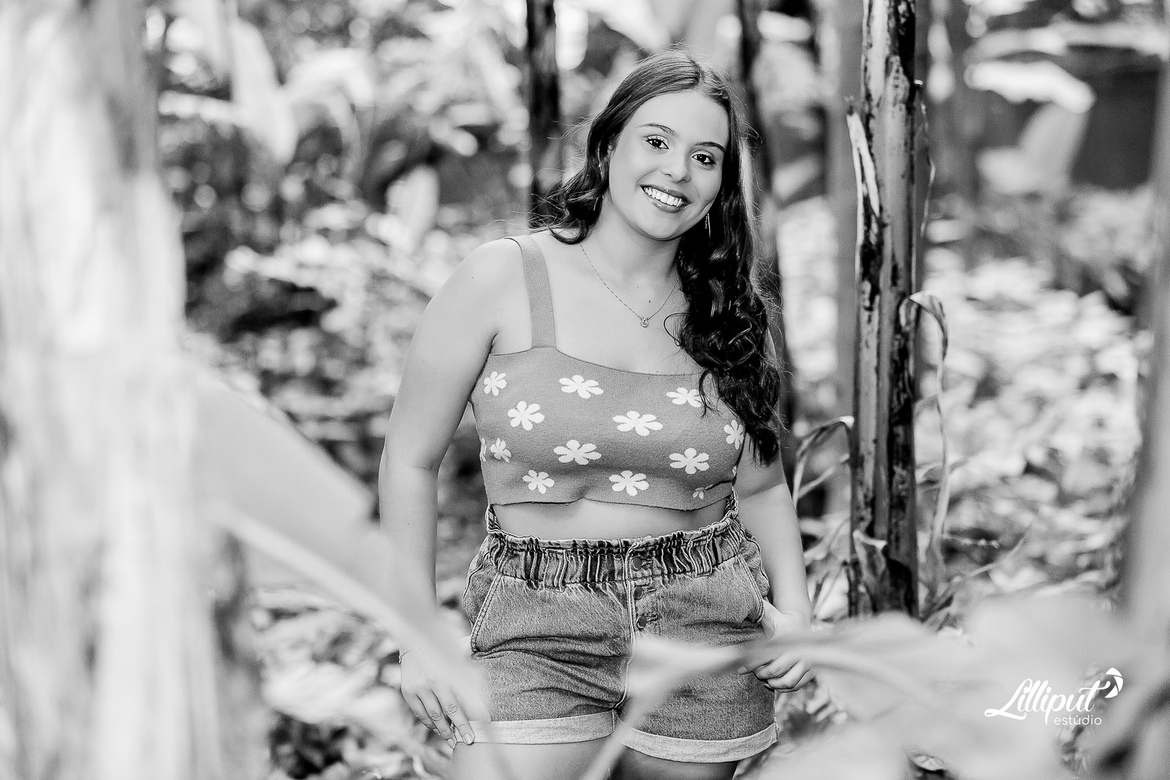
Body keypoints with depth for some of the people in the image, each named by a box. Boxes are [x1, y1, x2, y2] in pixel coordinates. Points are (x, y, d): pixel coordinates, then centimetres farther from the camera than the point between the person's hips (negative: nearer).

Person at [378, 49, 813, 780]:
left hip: (708, 637, 3)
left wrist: (794, 607, 0)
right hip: (539, 633, -3)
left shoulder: (731, 312, 5)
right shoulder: (504, 279, -5)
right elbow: (411, 462, -1)